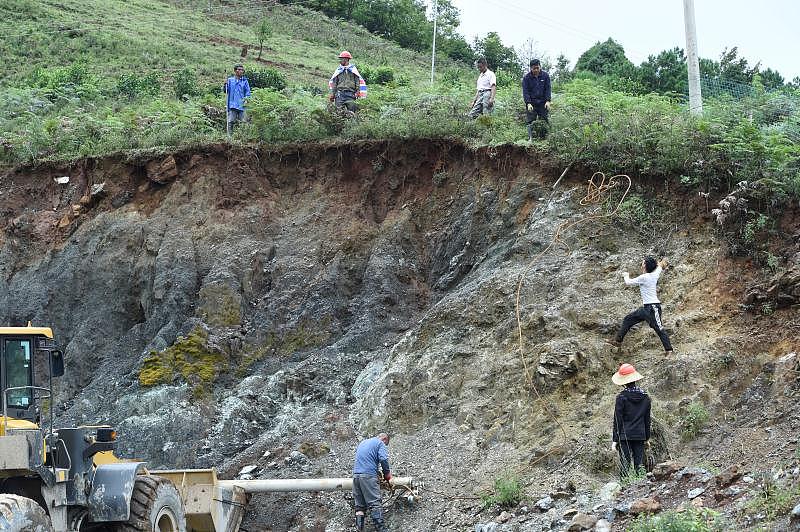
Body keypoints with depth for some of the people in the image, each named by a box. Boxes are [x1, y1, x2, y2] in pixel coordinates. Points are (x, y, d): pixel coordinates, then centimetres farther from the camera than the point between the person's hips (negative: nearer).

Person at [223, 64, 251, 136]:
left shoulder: (245, 81, 10)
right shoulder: (230, 80, 9)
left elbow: (248, 92, 10)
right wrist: (225, 85, -10)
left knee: (242, 121, -1)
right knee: (231, 121, -5)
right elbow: (225, 90, 9)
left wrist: (246, 99, -6)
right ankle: (229, 135, -2)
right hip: (232, 104, -1)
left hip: (241, 105, 1)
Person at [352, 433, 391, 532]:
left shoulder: (362, 443, 28)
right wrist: (387, 475, 4)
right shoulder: (380, 443, 4)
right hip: (369, 475, -7)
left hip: (356, 474, 7)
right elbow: (383, 459, -10)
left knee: (359, 505, 7)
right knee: (375, 503, -11)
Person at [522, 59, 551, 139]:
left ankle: (543, 138, 6)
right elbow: (525, 92, -7)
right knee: (530, 121, -6)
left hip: (543, 103, 1)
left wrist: (548, 101, -11)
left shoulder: (545, 75, 0)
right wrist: (528, 103, -19)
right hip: (531, 103, -1)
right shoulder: (526, 77, -5)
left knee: (544, 121, 1)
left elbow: (548, 89, 1)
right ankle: (530, 138, -4)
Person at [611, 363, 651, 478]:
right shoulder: (645, 396, 4)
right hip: (640, 436, 4)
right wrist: (647, 438, 20)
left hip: (625, 436, -4)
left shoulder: (622, 397, -10)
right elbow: (647, 419, 11)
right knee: (639, 465, 8)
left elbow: (617, 420, -8)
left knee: (625, 466, -2)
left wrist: (615, 440, -4)